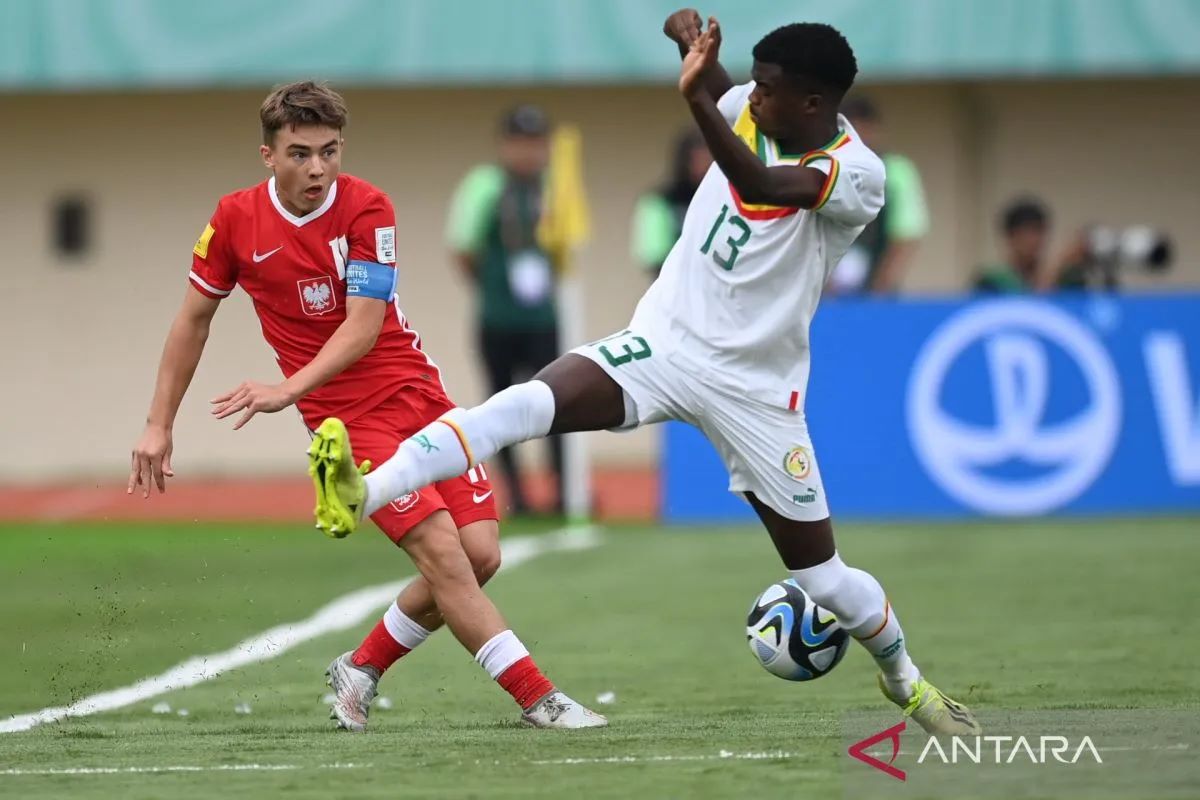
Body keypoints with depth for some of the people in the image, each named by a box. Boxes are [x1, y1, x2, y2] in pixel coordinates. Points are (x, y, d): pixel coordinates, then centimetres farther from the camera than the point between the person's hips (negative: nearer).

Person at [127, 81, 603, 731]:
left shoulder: (366, 208, -7)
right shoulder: (236, 220, -3)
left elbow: (363, 326, -15)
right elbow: (194, 318, 11)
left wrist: (288, 389, -28)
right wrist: (158, 426, 9)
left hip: (416, 390, 2)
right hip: (347, 417, -2)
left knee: (480, 554, -7)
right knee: (442, 552, -18)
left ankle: (362, 667, 13)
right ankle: (537, 699, -16)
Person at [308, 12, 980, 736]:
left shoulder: (858, 174, -18)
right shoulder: (752, 113, 0)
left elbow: (763, 185, -37)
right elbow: (718, 91, 23)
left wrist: (699, 99, -51)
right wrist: (694, 39, 0)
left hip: (755, 389, -3)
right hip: (661, 345, 3)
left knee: (824, 576, 5)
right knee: (527, 403, -26)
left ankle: (906, 681, 35)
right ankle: (364, 494, -41)